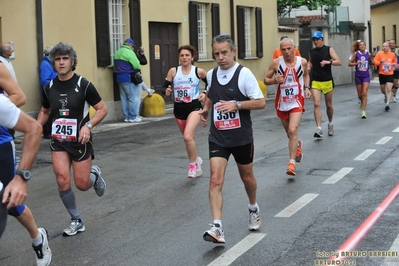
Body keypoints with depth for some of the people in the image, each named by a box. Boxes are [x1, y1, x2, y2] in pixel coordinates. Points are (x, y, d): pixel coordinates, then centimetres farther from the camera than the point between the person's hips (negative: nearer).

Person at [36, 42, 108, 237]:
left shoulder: (83, 85, -11)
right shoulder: (49, 87, 1)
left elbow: (102, 109, -7)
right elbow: (44, 111, 18)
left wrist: (88, 125, -22)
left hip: (80, 141, -3)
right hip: (58, 141, 3)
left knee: (82, 184, 0)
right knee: (63, 182, -12)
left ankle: (94, 174, 38)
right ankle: (76, 221, 8)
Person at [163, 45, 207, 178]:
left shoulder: (199, 71, -4)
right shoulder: (173, 71, -2)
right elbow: (165, 87, 1)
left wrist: (205, 94, -5)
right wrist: (167, 92, -20)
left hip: (194, 107, -4)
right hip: (179, 108, 4)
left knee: (188, 136, -22)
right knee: (187, 138, 16)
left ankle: (193, 164, -2)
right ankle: (196, 160, 40)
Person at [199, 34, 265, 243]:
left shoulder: (244, 74, -13)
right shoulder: (211, 74, 3)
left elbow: (260, 102, -15)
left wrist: (236, 104, -26)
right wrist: (206, 108, 9)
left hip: (241, 137, -2)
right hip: (217, 137, 3)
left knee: (247, 177, 17)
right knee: (215, 180, -13)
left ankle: (253, 209, 46)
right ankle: (217, 228, -16)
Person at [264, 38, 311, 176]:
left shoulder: (302, 62, -3)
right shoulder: (276, 63, -7)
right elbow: (266, 79, 1)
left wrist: (307, 88, 3)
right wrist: (274, 81, -20)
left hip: (297, 101, -2)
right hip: (282, 102, 2)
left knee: (292, 131, -19)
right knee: (289, 133, 15)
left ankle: (292, 163, -15)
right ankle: (298, 145, 50)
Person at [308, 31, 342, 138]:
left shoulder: (329, 49, -3)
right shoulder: (311, 51, 6)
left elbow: (339, 62, -8)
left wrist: (328, 62, -24)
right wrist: (308, 67, 1)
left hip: (327, 81, -1)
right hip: (315, 81, 1)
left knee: (329, 105, 12)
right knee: (316, 104, -13)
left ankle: (330, 124, 36)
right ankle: (319, 129, -15)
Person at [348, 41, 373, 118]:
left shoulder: (368, 54, -2)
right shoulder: (356, 53, -4)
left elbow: (371, 63, 14)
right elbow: (349, 63, -1)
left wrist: (373, 63, -8)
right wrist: (356, 63, -19)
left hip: (366, 76, -1)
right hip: (358, 76, 1)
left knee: (364, 93, -13)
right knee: (360, 94, 12)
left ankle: (363, 112, -12)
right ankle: (362, 102, 48)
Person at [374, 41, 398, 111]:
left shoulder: (392, 54, 0)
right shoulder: (379, 54, -5)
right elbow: (375, 62, -8)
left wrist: (395, 64, -3)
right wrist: (380, 61, -26)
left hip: (390, 74, -1)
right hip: (382, 74, 1)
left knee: (389, 89, -13)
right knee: (382, 90, 12)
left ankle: (387, 104, -13)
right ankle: (386, 96, 46)